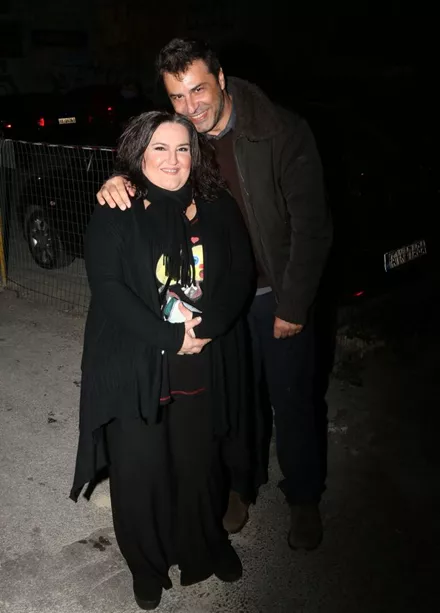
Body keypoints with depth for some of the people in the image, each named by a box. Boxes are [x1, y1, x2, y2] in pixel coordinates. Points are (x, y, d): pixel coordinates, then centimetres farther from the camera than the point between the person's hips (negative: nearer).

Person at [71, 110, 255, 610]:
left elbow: (241, 275, 1)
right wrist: (169, 337, -19)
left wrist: (206, 325, -15)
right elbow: (107, 287, -13)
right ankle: (147, 567, 32)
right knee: (140, 471, 7)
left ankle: (206, 549, 40)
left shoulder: (217, 208, 6)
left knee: (200, 465, 14)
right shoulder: (115, 215, -4)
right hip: (136, 370, -2)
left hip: (204, 367, 3)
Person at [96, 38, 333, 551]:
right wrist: (118, 182, -21)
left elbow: (312, 225, -16)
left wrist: (293, 305, -14)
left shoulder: (283, 132, -18)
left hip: (281, 295, -3)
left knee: (294, 398, 11)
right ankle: (242, 483, 41)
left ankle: (303, 498, 33)